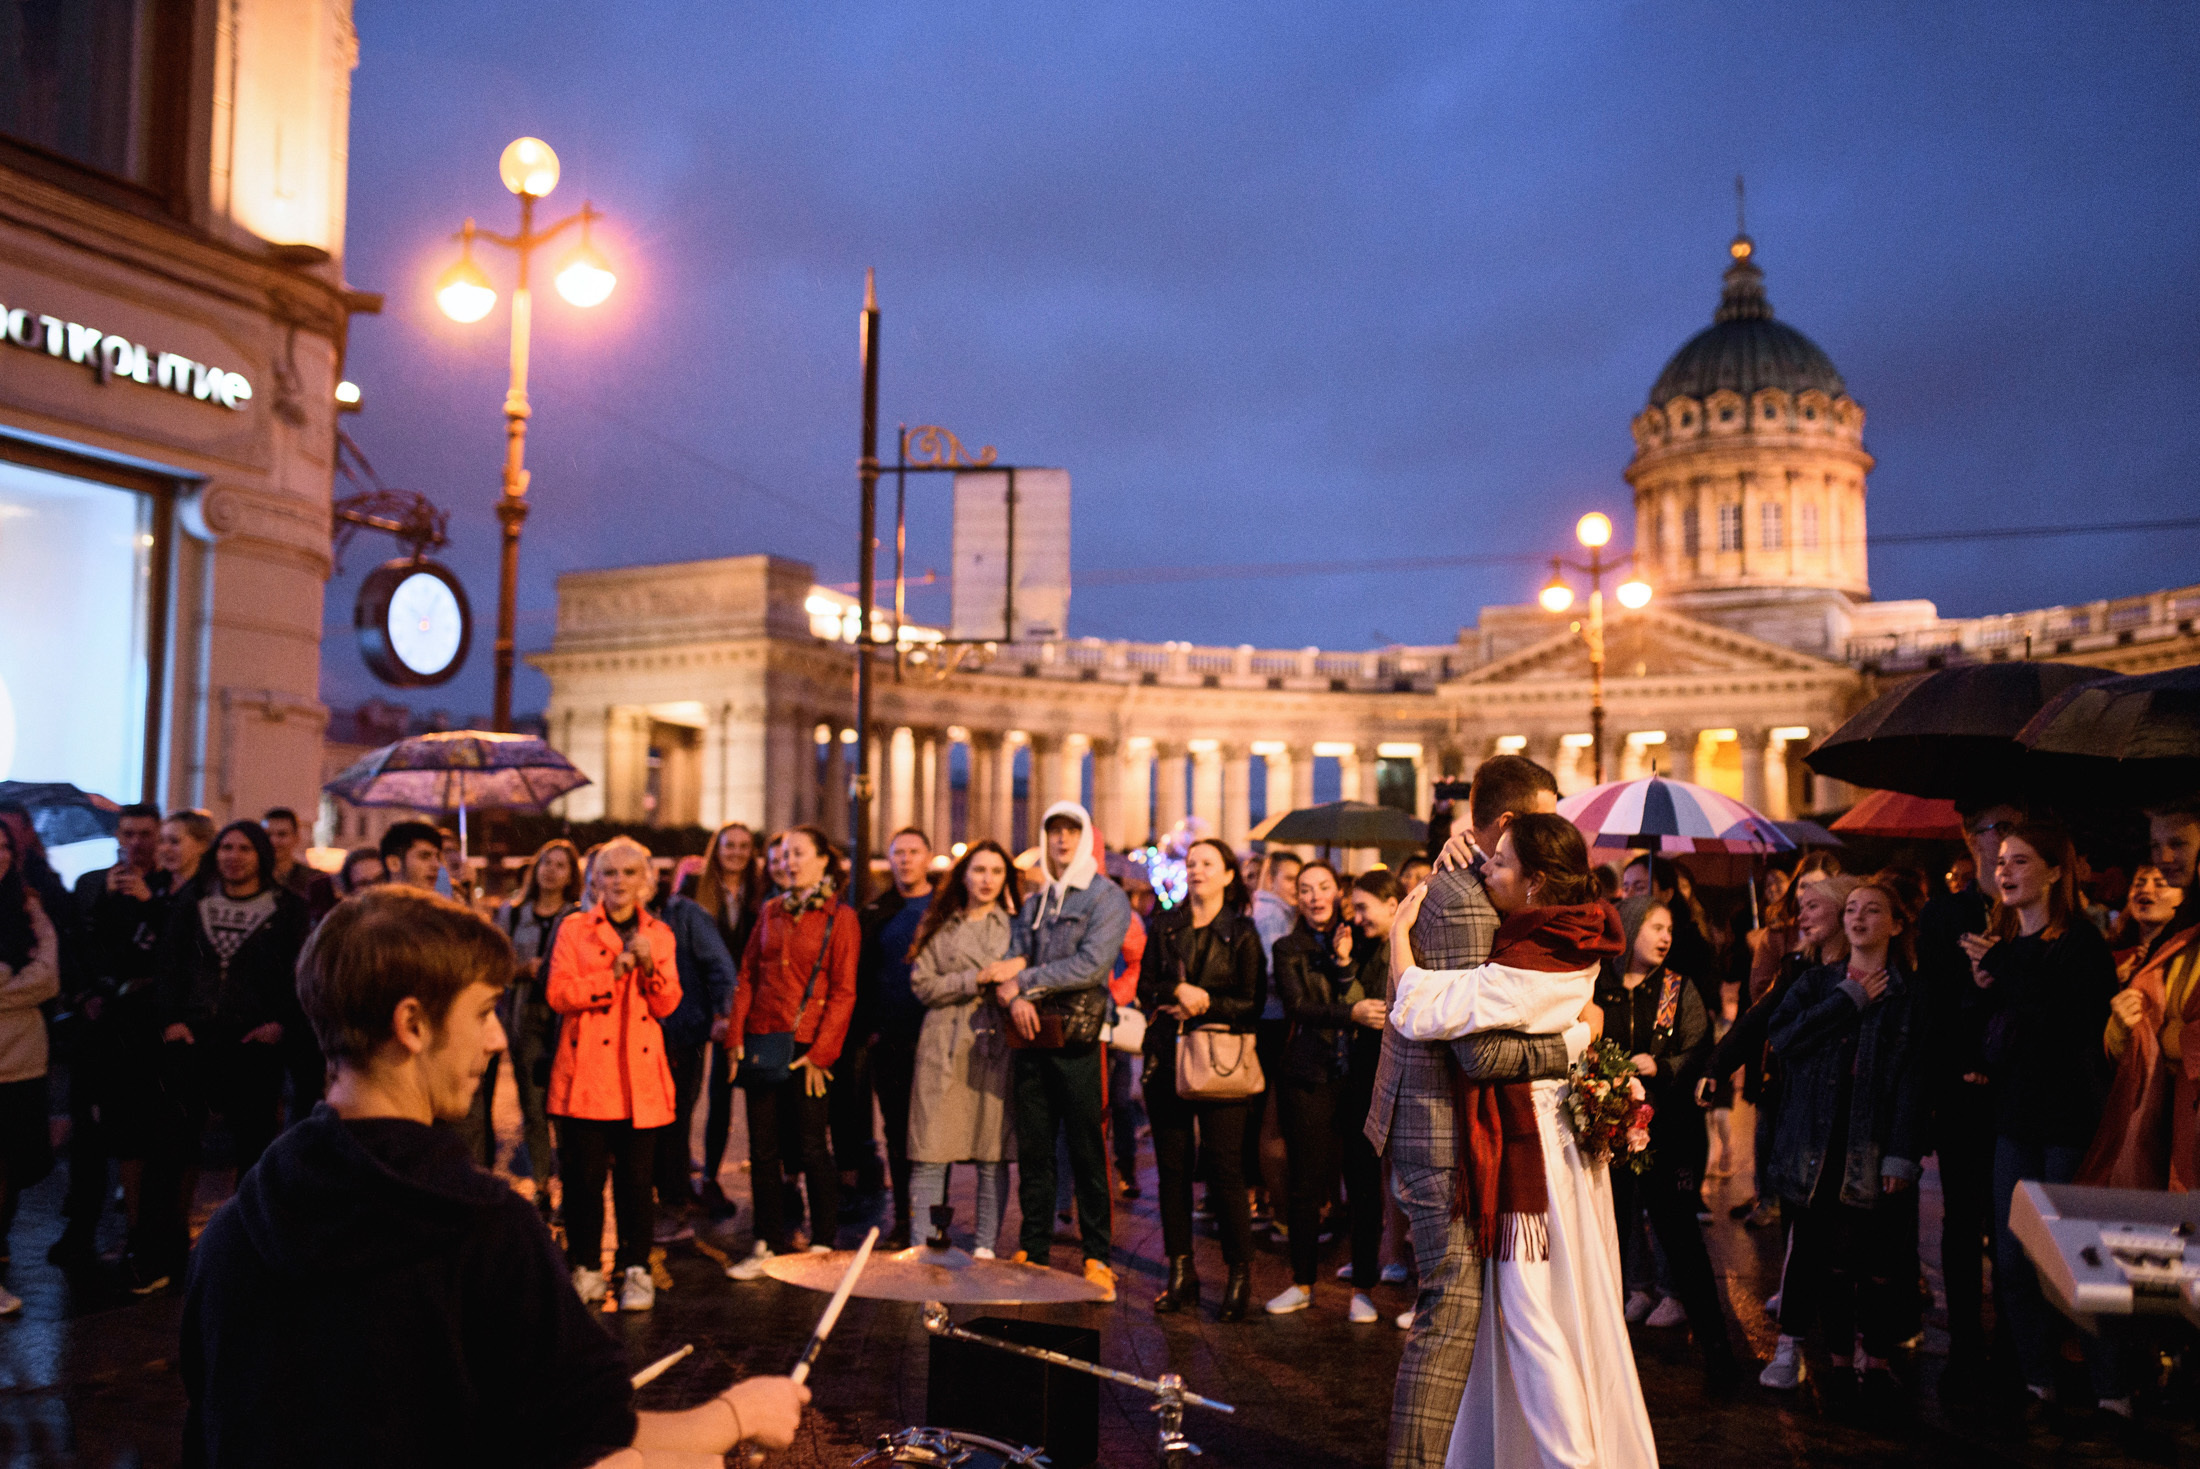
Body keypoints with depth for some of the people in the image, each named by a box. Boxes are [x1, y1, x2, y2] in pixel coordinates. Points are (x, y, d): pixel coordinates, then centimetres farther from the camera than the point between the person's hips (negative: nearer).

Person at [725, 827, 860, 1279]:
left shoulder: (840, 917, -3)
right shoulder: (771, 912, 12)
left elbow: (843, 991, -7)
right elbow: (748, 975, 12)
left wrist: (820, 1053, -12)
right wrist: (736, 1035, 2)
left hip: (807, 1048, -5)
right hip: (760, 1040, 5)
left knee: (811, 1149, 0)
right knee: (763, 1149, 9)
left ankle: (823, 1247, 12)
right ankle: (769, 1244, 19)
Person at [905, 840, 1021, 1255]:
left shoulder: (1015, 926, 12)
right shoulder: (938, 927, 11)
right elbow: (922, 985, 2)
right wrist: (977, 980, -6)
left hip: (996, 1045, 1)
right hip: (945, 1045, 0)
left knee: (993, 1155, 0)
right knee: (930, 1152, -4)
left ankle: (985, 1247, 9)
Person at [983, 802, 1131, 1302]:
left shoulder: (1107, 898, -1)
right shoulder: (1033, 903, 18)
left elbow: (1091, 965, -14)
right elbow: (1012, 963, 10)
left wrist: (1024, 977, -11)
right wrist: (1013, 997, -12)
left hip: (1078, 1040, -5)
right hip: (1031, 1040, 5)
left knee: (1087, 1153, -1)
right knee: (1032, 1151, 9)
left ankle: (1097, 1259, 6)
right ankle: (1033, 1252, 17)